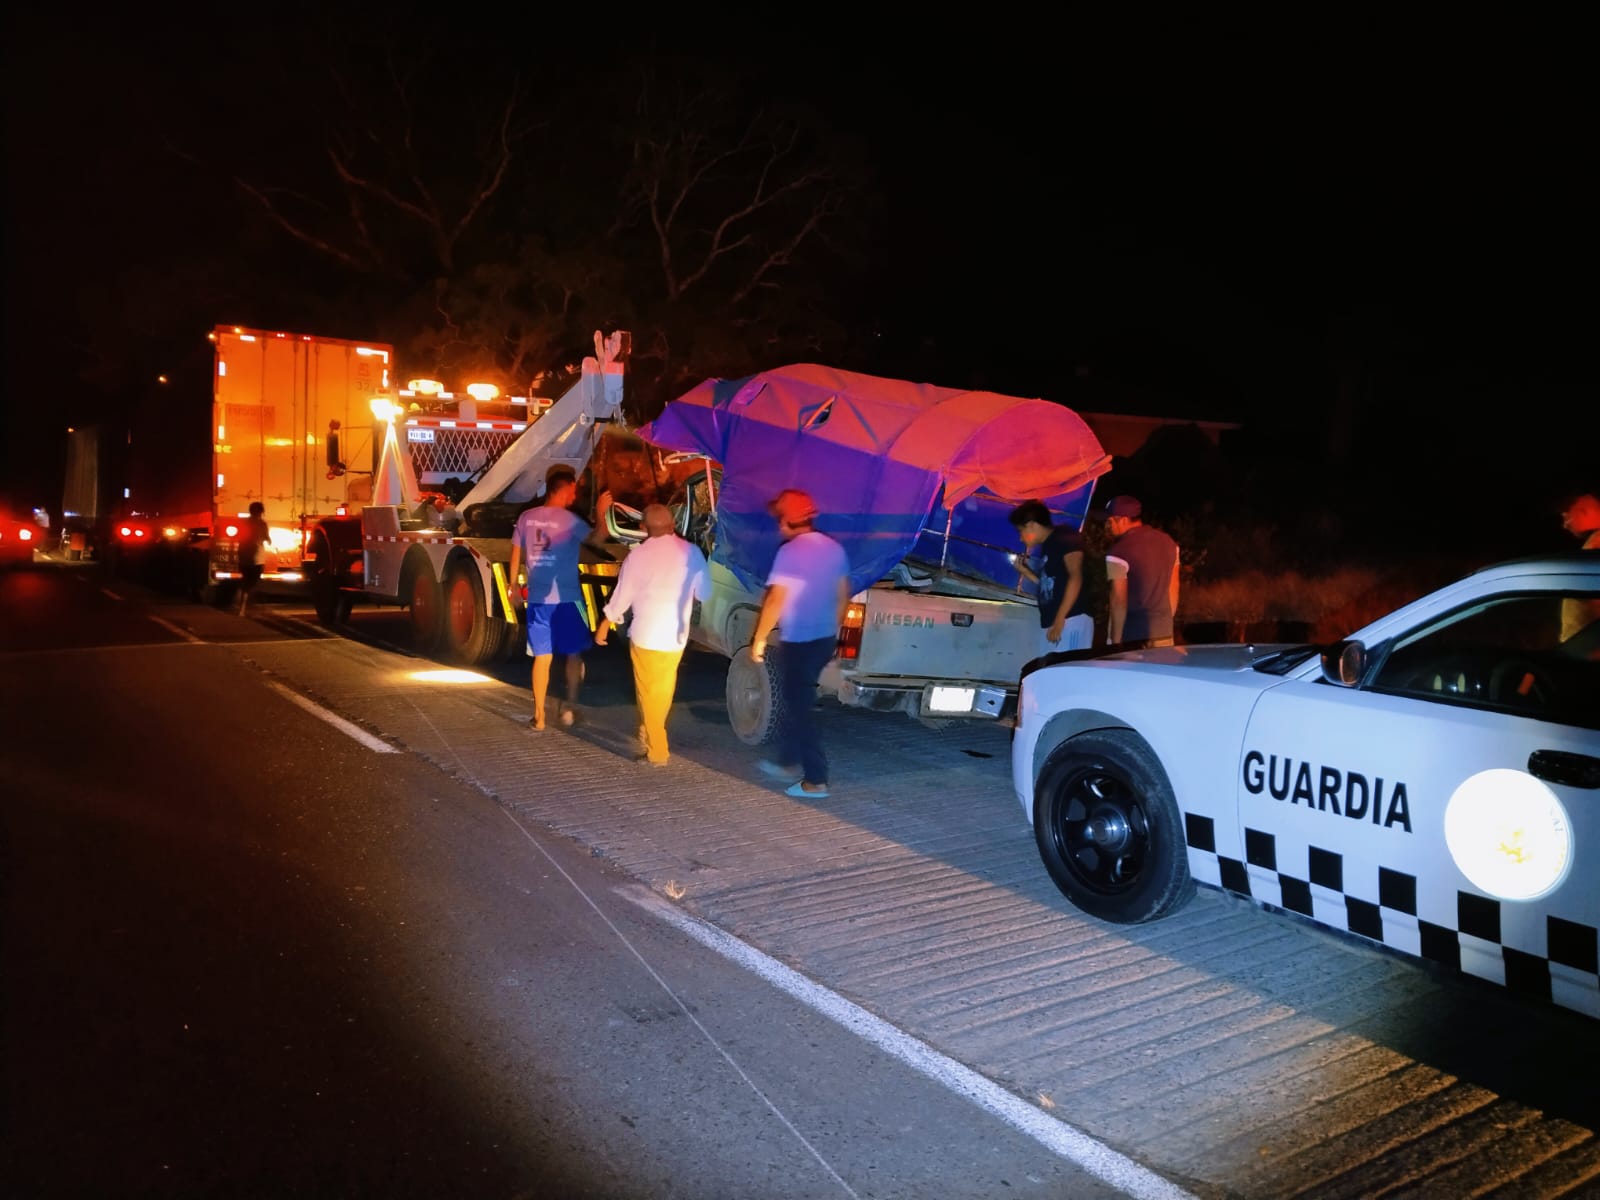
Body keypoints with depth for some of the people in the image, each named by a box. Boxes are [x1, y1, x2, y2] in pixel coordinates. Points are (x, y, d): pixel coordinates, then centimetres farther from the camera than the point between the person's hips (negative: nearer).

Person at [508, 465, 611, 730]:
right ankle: (570, 707, 12)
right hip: (566, 598, -4)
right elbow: (596, 539, -22)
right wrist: (602, 512, -7)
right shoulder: (568, 519, -12)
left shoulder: (526, 517, 3)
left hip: (537, 599, 4)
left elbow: (516, 555, 10)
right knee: (574, 653, 13)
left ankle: (539, 716, 10)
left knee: (542, 658, 10)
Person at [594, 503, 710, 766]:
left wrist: (604, 625, 9)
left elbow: (622, 595, -5)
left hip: (646, 635, -3)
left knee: (648, 692, 5)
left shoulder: (638, 555, -10)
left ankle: (656, 751, 5)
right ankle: (650, 734, 34)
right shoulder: (692, 552, -2)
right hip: (677, 635, 3)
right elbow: (704, 592, 7)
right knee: (664, 690, 20)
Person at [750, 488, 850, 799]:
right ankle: (788, 761, 34)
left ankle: (816, 781, 3)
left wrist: (759, 639, -10)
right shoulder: (834, 548, 7)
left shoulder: (790, 551, -17)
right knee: (797, 702, 23)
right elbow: (843, 596, 13)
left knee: (800, 709, 1)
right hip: (825, 639, 8)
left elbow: (775, 600, -19)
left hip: (798, 643, -8)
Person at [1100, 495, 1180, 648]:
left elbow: (1119, 601, -16)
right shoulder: (1168, 542, 9)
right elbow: (1173, 588, 15)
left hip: (1132, 637, -7)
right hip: (1164, 633, 7)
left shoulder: (1119, 552, -14)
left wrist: (1116, 641, -12)